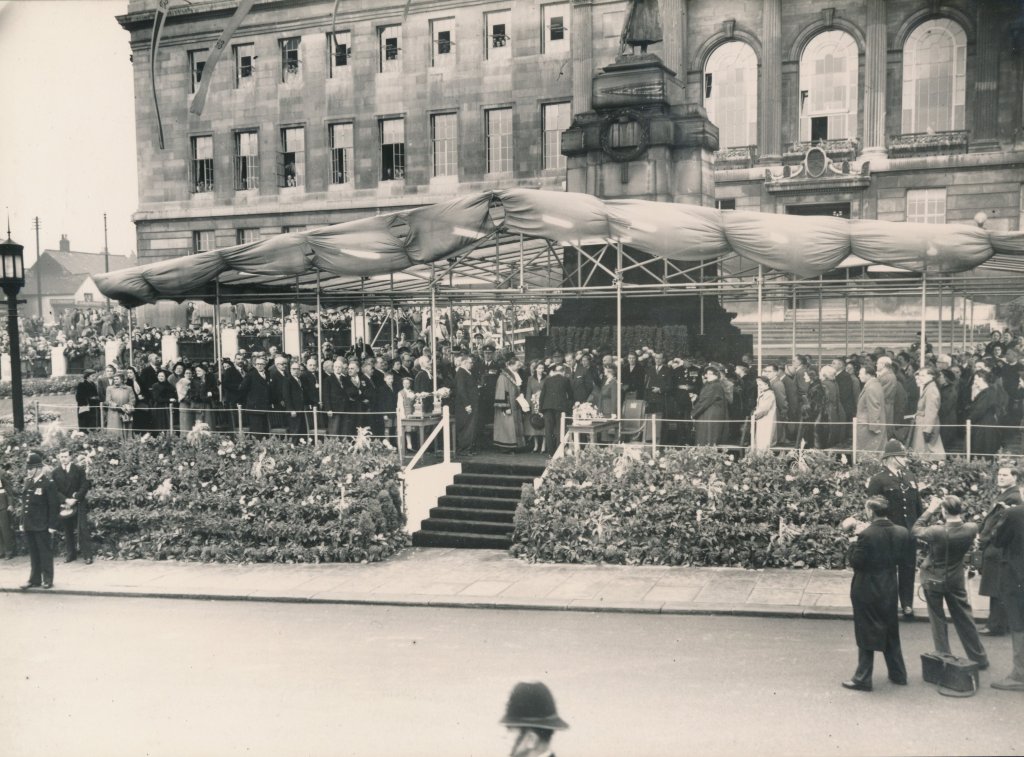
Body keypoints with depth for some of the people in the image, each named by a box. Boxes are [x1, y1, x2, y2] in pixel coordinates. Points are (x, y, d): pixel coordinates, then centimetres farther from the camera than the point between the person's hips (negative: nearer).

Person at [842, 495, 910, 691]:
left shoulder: (866, 535, -23)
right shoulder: (902, 533, -5)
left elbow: (855, 563, -19)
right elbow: (899, 557, 4)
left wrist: (854, 544, -6)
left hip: (866, 591, -6)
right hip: (889, 589, 6)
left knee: (866, 635, 5)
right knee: (891, 633, 21)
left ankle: (862, 679, 11)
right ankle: (898, 674, 30)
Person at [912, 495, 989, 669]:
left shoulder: (936, 532, -29)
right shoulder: (971, 529, -18)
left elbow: (915, 530, -11)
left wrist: (930, 510, -10)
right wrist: (957, 510, -5)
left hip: (933, 580, -3)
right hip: (956, 580, 3)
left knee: (938, 619, 12)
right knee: (964, 619, 17)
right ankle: (979, 658, 26)